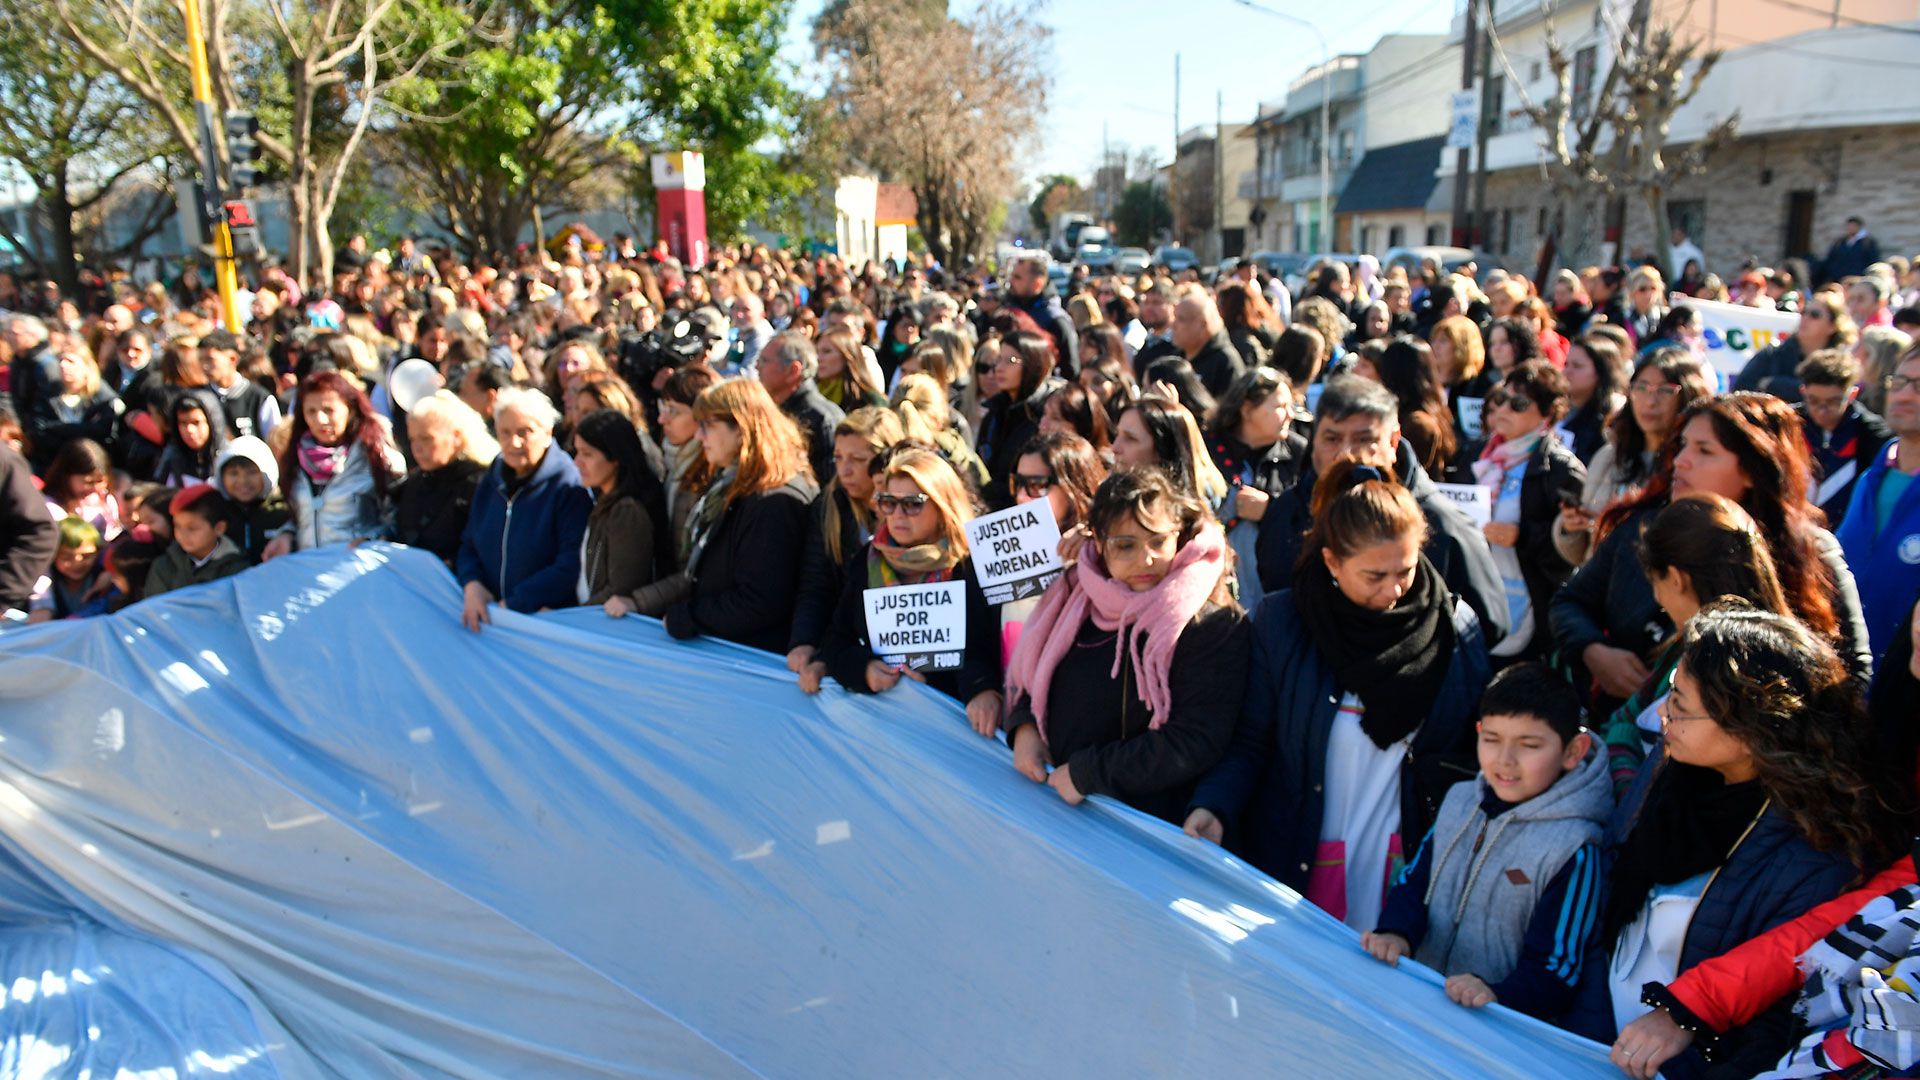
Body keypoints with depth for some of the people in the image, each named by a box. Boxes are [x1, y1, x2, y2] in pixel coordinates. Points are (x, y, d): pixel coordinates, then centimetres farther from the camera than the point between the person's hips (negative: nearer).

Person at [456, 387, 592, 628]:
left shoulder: (569, 485, -8)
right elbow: (468, 545, 18)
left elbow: (571, 564, -15)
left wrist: (514, 604, -16)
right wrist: (472, 584, -4)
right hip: (489, 615, 5)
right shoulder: (492, 481, 13)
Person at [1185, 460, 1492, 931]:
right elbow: (1250, 741, -3)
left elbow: (1478, 754, 3)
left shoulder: (1456, 629, -3)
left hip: (1411, 865, 1)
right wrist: (1212, 807, -19)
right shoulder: (1279, 621, -7)